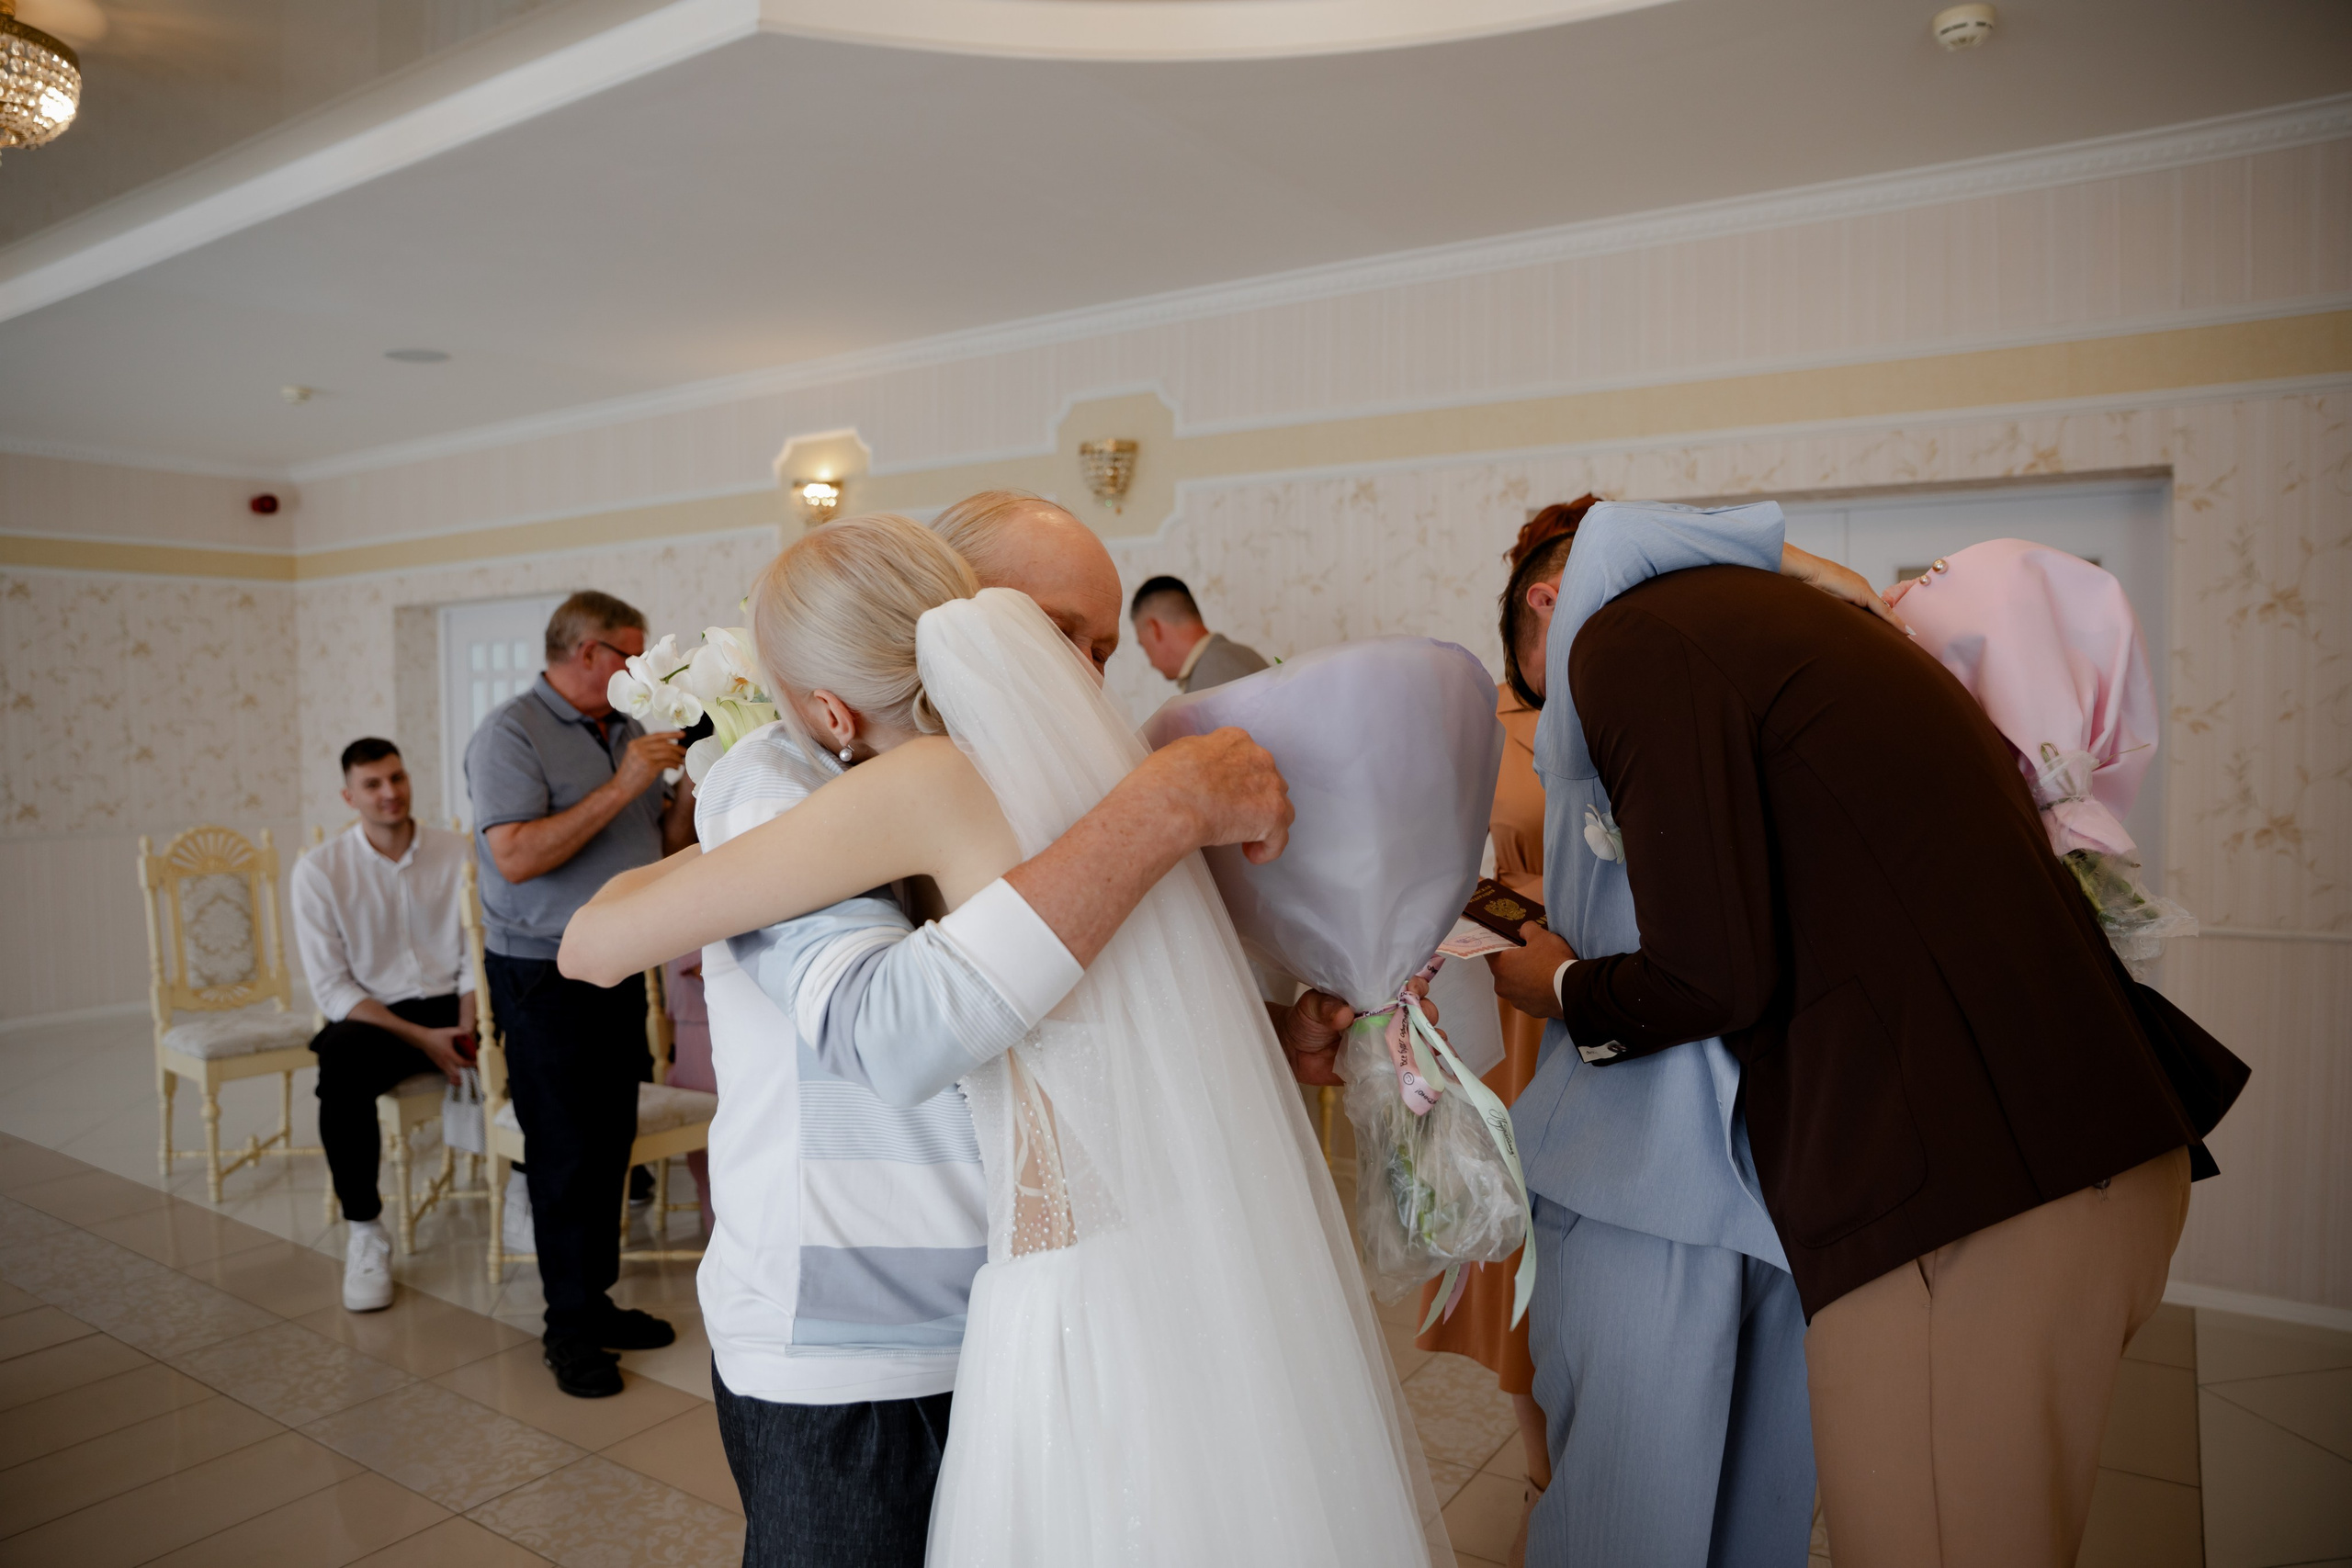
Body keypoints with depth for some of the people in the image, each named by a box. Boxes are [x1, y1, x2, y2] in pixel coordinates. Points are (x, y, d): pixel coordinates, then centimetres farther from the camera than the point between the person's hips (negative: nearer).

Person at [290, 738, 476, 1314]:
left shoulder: (456, 853, 2)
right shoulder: (319, 870, -3)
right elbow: (332, 989, -6)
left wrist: (467, 1027, -14)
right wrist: (420, 1037, -16)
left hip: (451, 1006, 2)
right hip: (373, 1014, -2)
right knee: (341, 1071, -36)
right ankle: (365, 1234, -17)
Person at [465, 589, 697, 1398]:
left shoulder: (625, 731, 10)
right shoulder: (510, 734, -12)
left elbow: (666, 842, 13)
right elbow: (517, 857, -24)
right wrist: (620, 787, -24)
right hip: (545, 974, -7)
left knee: (610, 1141, 12)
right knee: (565, 1150, 0)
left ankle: (597, 1298, 25)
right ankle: (569, 1326, 14)